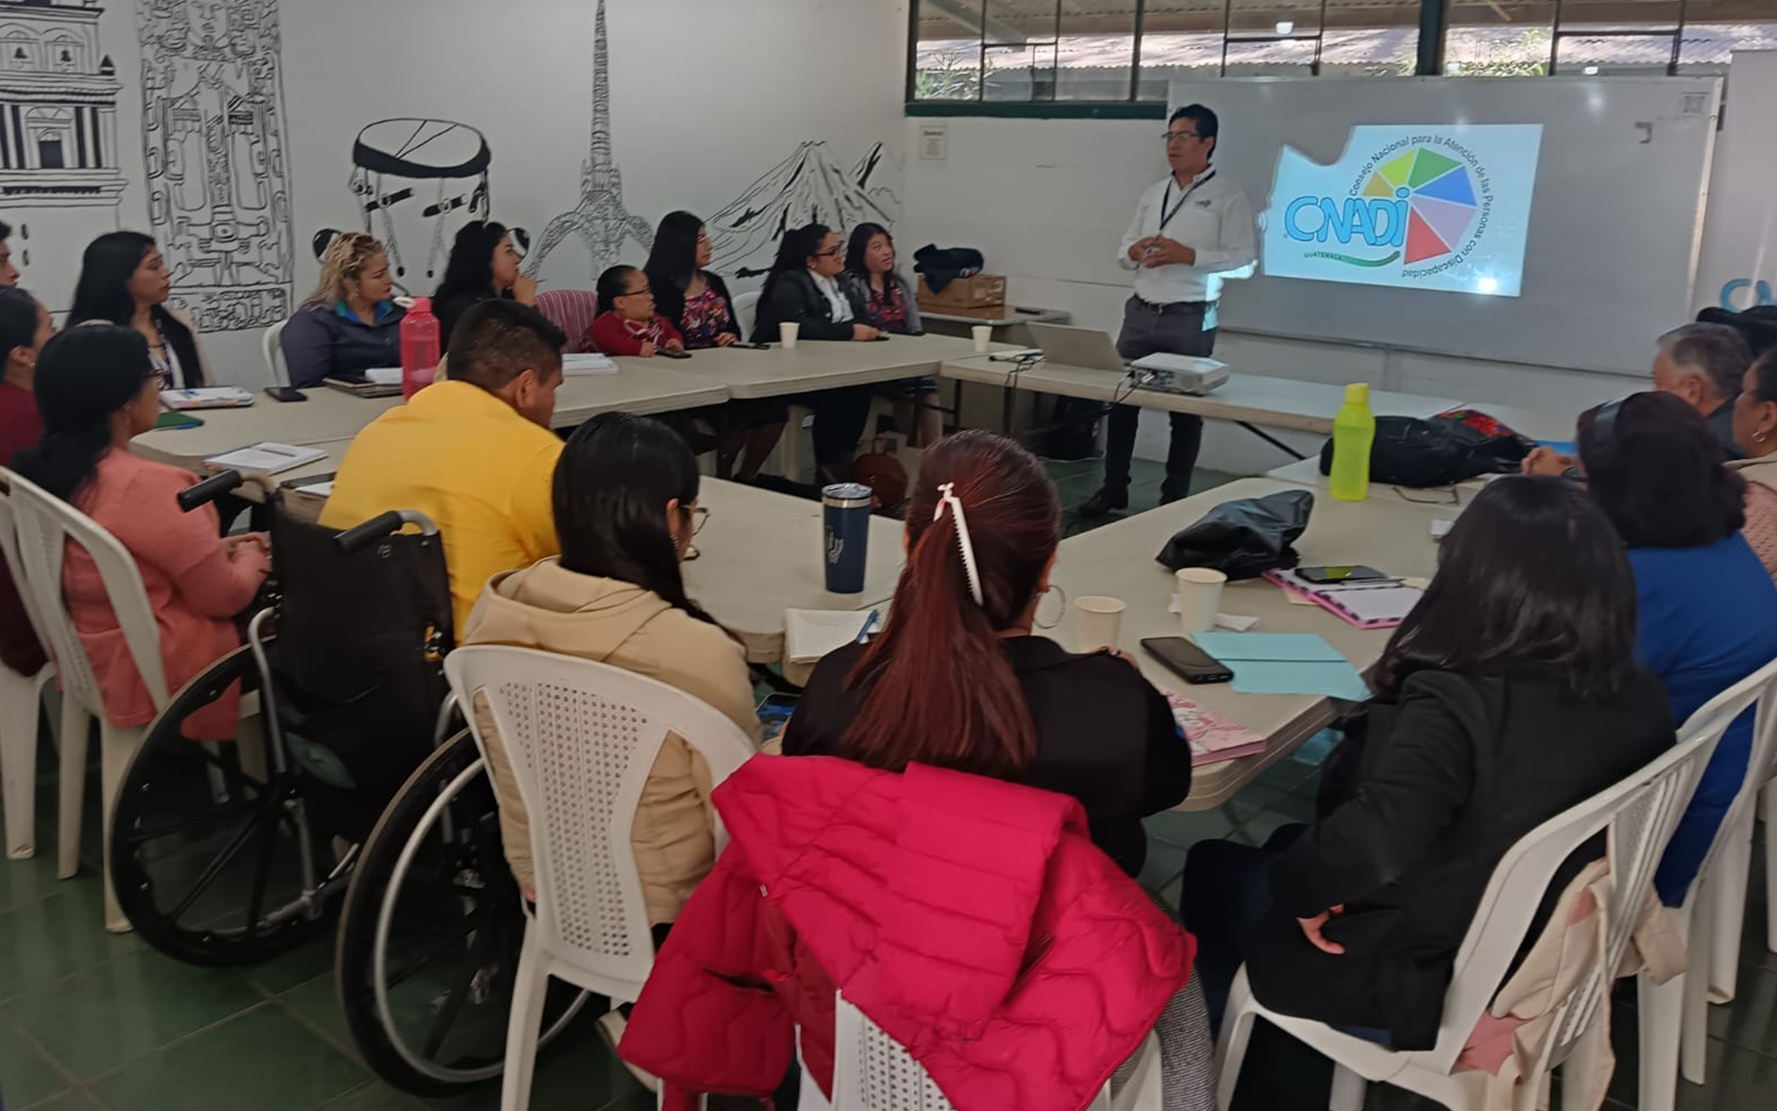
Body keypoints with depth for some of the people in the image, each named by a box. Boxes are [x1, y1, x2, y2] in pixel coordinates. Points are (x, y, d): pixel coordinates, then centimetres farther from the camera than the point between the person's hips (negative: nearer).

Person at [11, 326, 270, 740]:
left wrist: (217, 549, 10)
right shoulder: (149, 486, -30)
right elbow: (226, 597, -20)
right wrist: (252, 558, -1)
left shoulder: (50, 465, -3)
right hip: (157, 669, -9)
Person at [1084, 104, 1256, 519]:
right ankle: (1113, 488, 16)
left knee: (1185, 408, 5)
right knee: (1120, 398, 4)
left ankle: (1175, 497, 15)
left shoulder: (1227, 195, -3)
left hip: (1190, 319, -5)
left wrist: (1188, 256, -18)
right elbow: (1123, 251, 15)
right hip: (1141, 312, 5)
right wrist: (1135, 251, -8)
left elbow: (1243, 260, -9)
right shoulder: (1153, 193, 13)